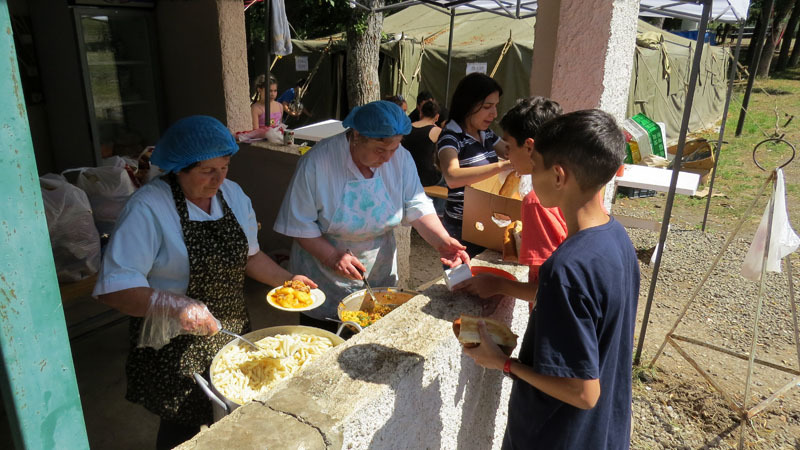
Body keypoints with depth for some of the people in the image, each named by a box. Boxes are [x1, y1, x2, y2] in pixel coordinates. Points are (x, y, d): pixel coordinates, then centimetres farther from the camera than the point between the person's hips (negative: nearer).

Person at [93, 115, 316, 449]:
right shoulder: (148, 208, -21)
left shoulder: (232, 193, 1)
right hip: (175, 348, -6)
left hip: (233, 334, 6)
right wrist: (175, 306, -37)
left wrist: (285, 279, 0)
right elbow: (114, 287, -25)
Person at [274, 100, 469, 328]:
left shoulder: (400, 158, -10)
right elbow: (299, 224, -16)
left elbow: (418, 207, -10)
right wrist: (332, 256, -26)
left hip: (379, 275, 4)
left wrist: (441, 241, -27)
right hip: (325, 282, -3)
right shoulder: (317, 162, -22)